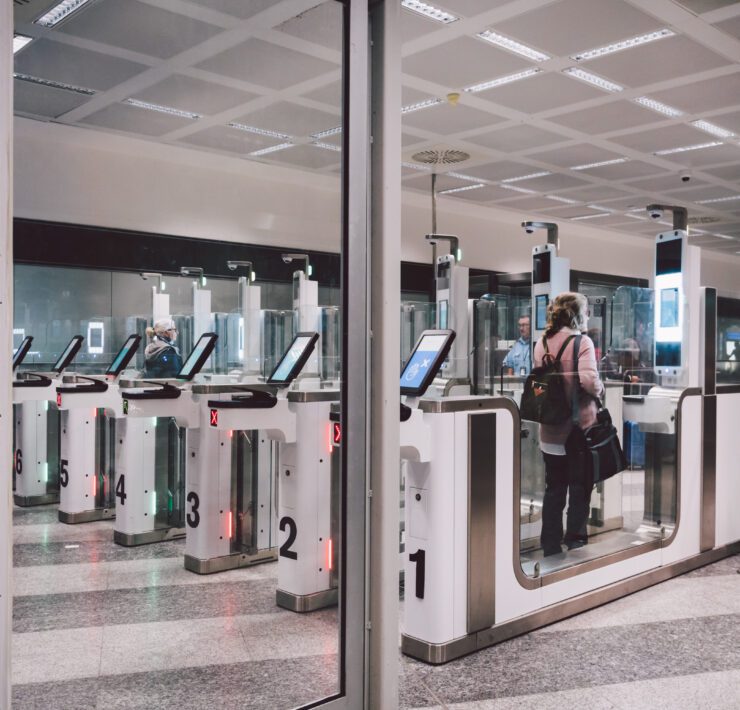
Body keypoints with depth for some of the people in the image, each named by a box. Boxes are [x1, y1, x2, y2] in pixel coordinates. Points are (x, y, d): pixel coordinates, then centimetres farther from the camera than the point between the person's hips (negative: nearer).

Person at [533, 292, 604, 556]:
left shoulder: (542, 343, 4)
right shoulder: (582, 341, -12)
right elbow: (589, 380, -23)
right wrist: (600, 389, -4)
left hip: (550, 429, 5)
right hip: (578, 427, -5)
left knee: (553, 489, 13)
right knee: (580, 489, 9)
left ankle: (551, 547, 18)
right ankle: (575, 543, 13)